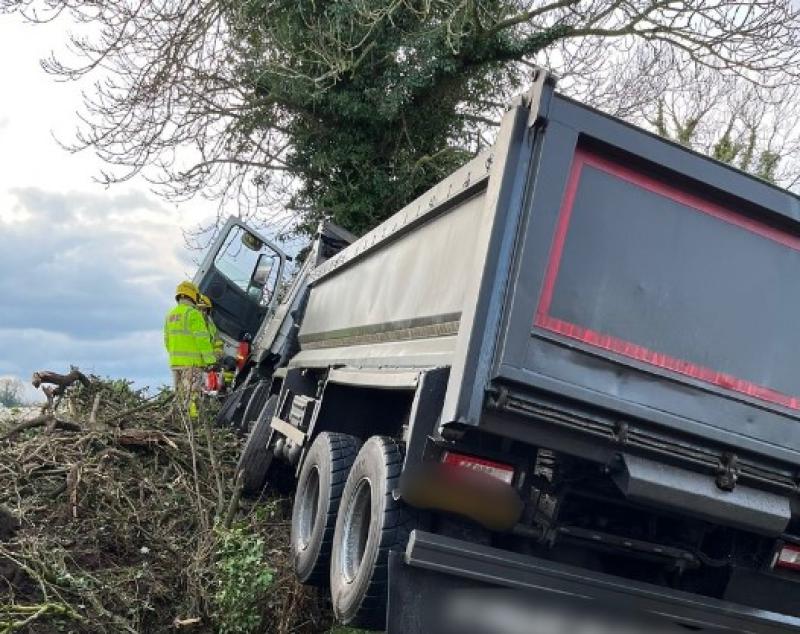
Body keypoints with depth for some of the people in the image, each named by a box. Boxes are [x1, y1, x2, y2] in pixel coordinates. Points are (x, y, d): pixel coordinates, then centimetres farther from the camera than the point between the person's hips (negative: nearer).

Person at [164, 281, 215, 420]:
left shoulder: (170, 315, 13)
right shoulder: (193, 314, -11)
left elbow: (167, 341, 18)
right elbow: (202, 340, -16)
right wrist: (211, 360, -13)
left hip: (175, 362, 7)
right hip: (192, 361, -7)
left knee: (181, 396, 12)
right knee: (192, 393, -6)